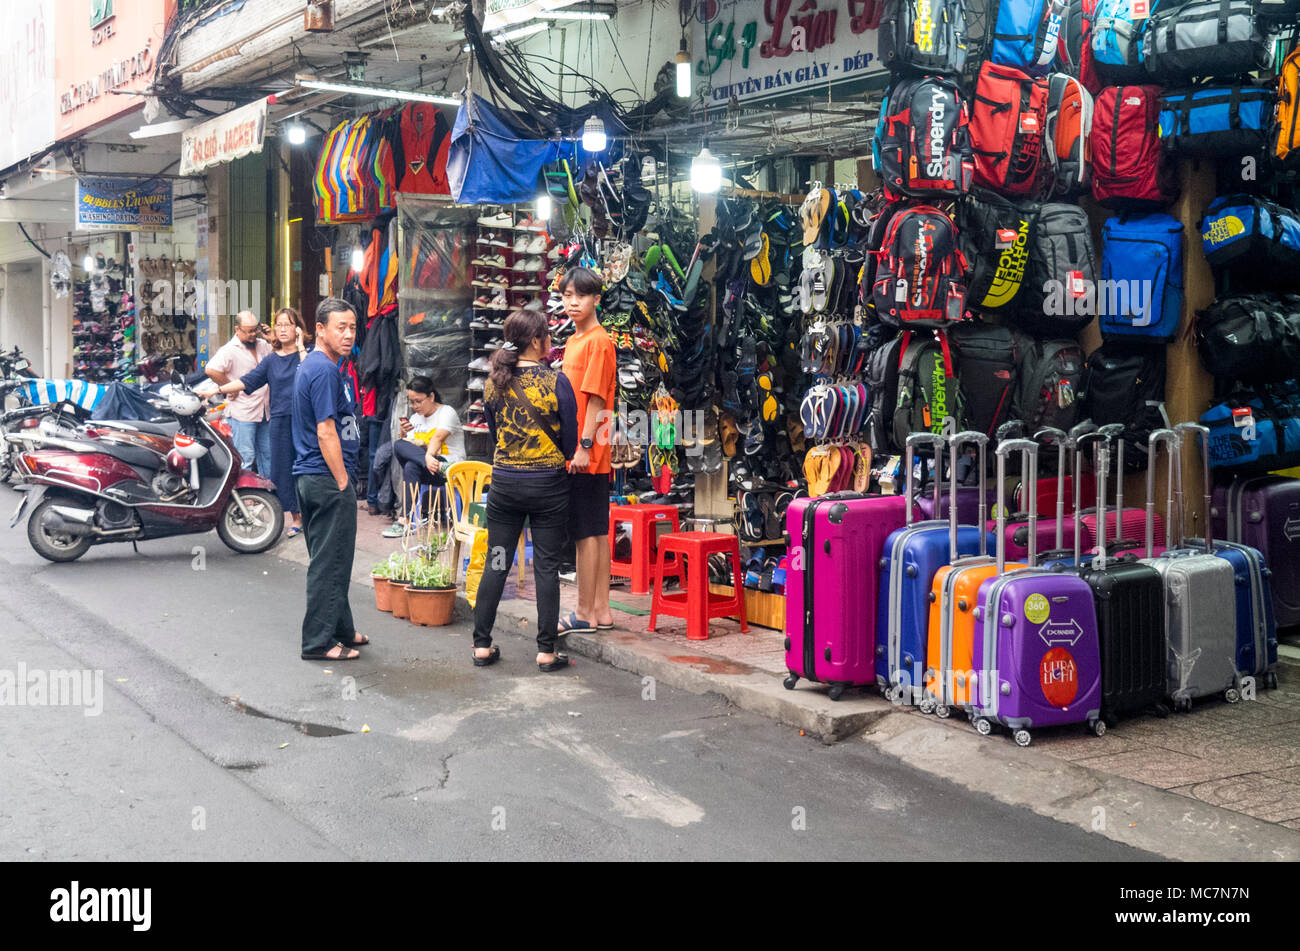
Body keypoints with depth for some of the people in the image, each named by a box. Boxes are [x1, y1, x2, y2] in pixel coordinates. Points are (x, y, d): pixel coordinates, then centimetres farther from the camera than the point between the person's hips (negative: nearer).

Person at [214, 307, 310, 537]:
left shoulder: (307, 353, 2)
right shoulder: (272, 360, 12)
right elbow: (248, 381, 8)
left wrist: (300, 347, -13)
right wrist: (218, 390, 1)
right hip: (280, 420, 4)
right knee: (283, 466, 3)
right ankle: (295, 517, 11)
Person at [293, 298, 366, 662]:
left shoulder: (312, 365, 16)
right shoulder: (324, 370, -17)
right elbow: (326, 433, -21)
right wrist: (343, 482, -16)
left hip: (310, 478, 11)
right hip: (328, 479, -11)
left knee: (330, 560, 17)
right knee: (330, 563, -4)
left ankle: (340, 629, 28)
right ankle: (319, 641, 2)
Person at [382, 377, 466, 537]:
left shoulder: (446, 412, -2)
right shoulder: (415, 418, 20)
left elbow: (438, 437, -23)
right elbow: (409, 446, 17)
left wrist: (429, 456, -43)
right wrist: (403, 433, -4)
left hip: (450, 467, -6)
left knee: (412, 466, -34)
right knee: (399, 445, -24)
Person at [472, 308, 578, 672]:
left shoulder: (494, 381, 0)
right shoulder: (556, 382, -12)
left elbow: (493, 432, 11)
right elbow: (571, 442, -5)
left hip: (504, 483, 4)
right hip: (548, 484, -3)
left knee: (496, 564, 10)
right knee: (546, 567, 3)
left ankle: (482, 645, 14)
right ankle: (546, 652, 7)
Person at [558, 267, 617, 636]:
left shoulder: (599, 342, -11)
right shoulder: (573, 342, 17)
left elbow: (596, 398, -16)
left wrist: (584, 446, -19)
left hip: (587, 455, -9)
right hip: (576, 452, 9)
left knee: (586, 533, -4)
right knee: (596, 532, 12)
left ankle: (585, 614, 3)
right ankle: (601, 611, 18)